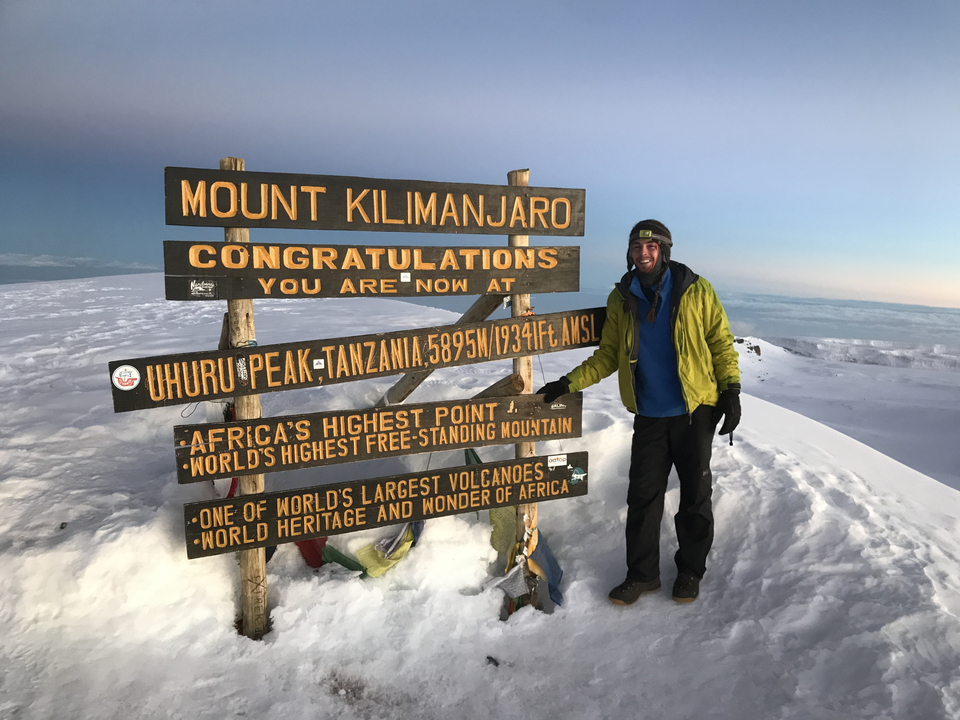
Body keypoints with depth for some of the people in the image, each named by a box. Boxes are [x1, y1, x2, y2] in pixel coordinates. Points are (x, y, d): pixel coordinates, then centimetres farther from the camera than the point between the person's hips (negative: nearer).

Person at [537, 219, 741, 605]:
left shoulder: (695, 292, -5)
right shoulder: (621, 300, 3)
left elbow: (721, 342, 0)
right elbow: (608, 355, 6)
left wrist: (731, 391, -8)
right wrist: (568, 383, -4)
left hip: (694, 413, -2)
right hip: (649, 417, 2)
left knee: (695, 498, 9)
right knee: (642, 497, 5)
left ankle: (690, 572, 28)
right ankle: (642, 574, 21)